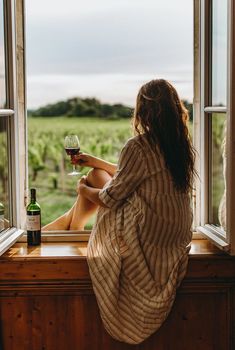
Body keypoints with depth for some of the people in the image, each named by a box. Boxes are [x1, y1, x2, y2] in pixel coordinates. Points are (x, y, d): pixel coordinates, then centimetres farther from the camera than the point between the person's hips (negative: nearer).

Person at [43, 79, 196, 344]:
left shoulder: (139, 146, -22)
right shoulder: (182, 145, 3)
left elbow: (111, 197, -13)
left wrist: (84, 190, 9)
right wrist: (94, 161, 23)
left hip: (146, 239, -7)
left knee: (91, 183, 13)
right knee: (96, 174, 16)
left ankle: (72, 233, 39)